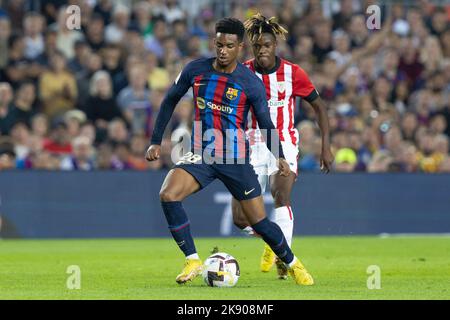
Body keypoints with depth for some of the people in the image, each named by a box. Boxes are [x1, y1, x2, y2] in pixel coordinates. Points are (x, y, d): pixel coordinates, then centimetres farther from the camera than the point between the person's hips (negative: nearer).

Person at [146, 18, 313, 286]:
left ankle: (293, 264, 24)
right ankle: (193, 261, -14)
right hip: (200, 156, 2)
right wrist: (156, 141, 7)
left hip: (236, 160, -2)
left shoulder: (251, 83, -8)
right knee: (168, 196, -24)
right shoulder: (195, 70, -1)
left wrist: (280, 156, -12)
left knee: (259, 221, -2)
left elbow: (266, 122, 1)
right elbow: (170, 101, 11)